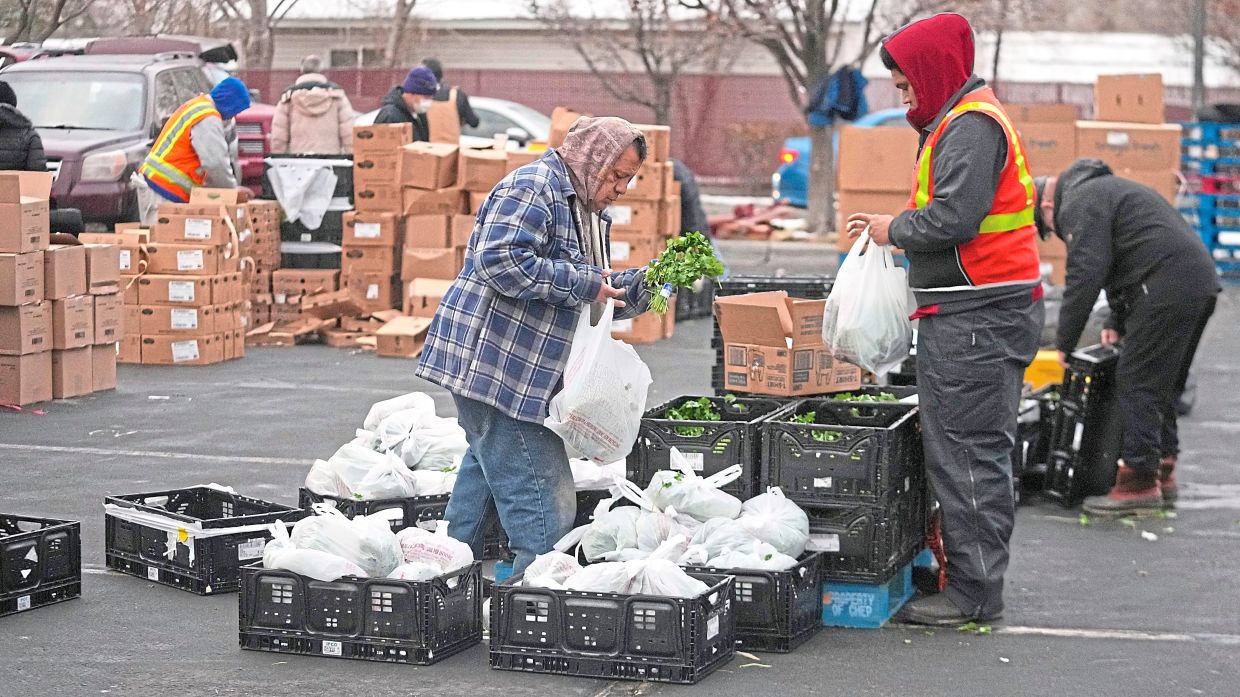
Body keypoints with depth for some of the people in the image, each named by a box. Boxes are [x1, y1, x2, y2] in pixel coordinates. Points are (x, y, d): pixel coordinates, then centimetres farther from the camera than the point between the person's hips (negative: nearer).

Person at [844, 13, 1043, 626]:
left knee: (968, 453, -7)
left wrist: (896, 229, -7)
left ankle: (974, 592, -2)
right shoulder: (962, 122, 21)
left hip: (975, 320, -11)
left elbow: (953, 217, -23)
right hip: (980, 312, 11)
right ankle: (971, 578, 21)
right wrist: (894, 229, 11)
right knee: (978, 451, 14)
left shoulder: (970, 127, -13)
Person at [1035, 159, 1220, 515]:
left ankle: (1139, 482, -5)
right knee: (1163, 385, 18)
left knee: (1137, 383, -6)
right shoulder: (1103, 189, 28)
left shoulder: (1079, 203, -5)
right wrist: (1117, 322, 24)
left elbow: (1085, 276, -13)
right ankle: (1163, 474, 24)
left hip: (1167, 288, -10)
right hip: (1201, 280, 11)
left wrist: (1064, 344, -6)